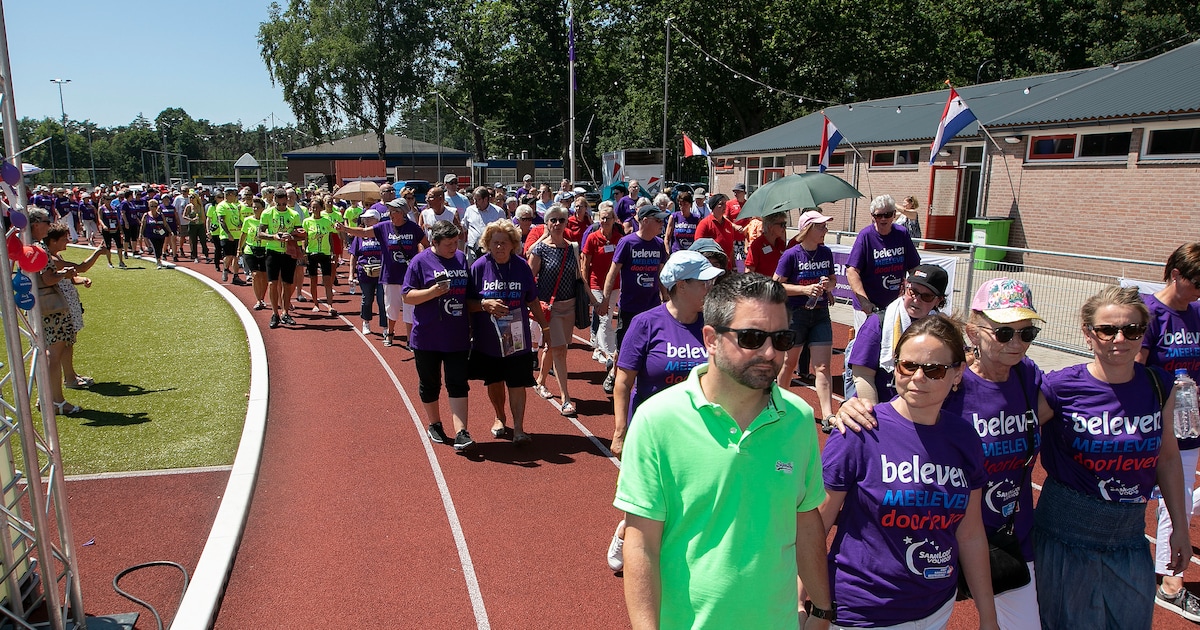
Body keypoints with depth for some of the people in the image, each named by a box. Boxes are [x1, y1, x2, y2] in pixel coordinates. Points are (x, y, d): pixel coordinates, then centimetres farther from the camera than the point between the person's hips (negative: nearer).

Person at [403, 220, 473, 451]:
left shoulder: (462, 258, 7)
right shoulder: (420, 261, -6)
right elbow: (407, 295, -7)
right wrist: (432, 292, -23)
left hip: (458, 337, 3)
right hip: (427, 337, -2)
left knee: (458, 385, -2)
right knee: (429, 384, 11)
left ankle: (461, 433, -3)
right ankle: (434, 425, 31)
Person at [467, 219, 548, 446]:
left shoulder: (522, 266, -3)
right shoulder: (479, 266, -7)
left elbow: (533, 301, 8)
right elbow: (468, 303, -3)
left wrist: (544, 326, 12)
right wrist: (485, 304, -22)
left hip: (517, 338, -1)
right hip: (487, 339, 1)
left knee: (517, 383, -3)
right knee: (494, 382, 16)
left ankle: (518, 429, 1)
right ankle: (500, 418, 39)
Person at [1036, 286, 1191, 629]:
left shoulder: (1159, 386, -1)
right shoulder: (1061, 388, -15)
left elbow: (1167, 457, 10)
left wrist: (1179, 526, 14)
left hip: (1131, 536, 4)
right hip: (1066, 534, -4)